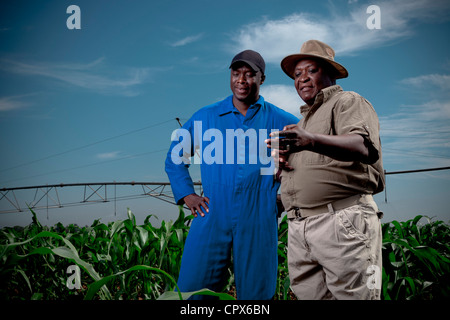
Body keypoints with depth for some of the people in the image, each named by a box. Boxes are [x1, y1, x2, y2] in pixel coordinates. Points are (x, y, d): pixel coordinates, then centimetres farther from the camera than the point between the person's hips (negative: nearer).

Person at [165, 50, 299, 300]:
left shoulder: (279, 121, 8)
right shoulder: (205, 117, 11)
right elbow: (175, 157, 19)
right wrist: (187, 195, 5)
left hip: (259, 220, 0)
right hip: (213, 216, 1)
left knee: (255, 294, 6)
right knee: (193, 290, -2)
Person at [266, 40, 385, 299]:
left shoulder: (348, 102, 3)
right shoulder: (304, 118, 28)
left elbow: (362, 147, -18)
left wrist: (312, 141, -35)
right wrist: (282, 159, 5)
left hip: (342, 221, -7)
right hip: (299, 228, 7)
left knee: (353, 295, -8)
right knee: (309, 296, 4)